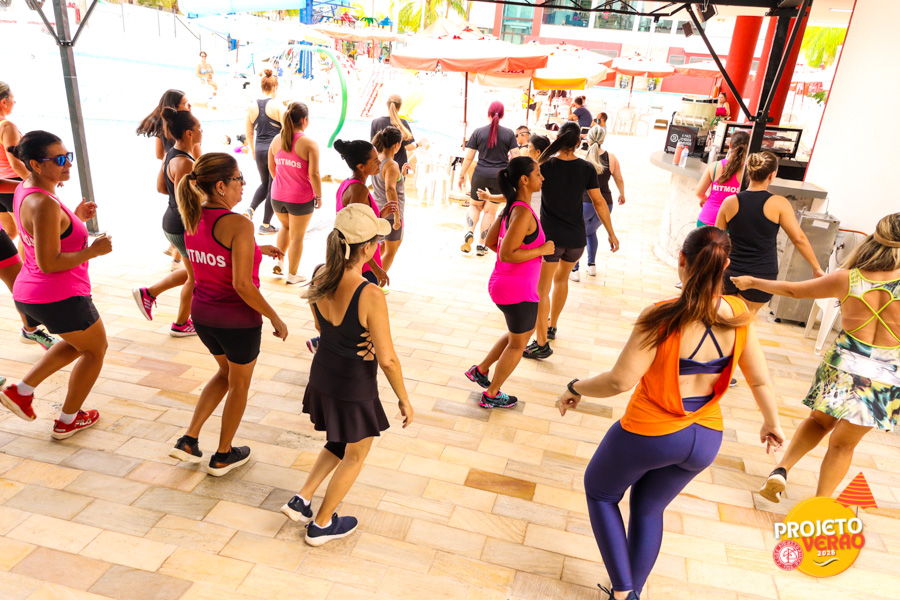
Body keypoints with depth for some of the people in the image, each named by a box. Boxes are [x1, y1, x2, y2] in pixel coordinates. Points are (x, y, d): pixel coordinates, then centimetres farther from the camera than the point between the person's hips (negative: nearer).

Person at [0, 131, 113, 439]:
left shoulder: (26, 190, 6)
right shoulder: (43, 204, -24)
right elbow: (49, 263, -27)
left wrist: (76, 217, 6)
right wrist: (93, 250, -18)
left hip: (28, 295, 9)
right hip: (59, 298, -9)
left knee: (77, 343, 32)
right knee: (96, 349, 15)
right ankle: (67, 421, 26)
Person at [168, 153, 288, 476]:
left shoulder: (191, 218, 0)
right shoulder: (239, 225, -24)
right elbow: (242, 284, -27)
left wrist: (257, 250, 20)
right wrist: (275, 319, -17)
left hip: (202, 315, 7)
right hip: (237, 320, -7)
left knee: (227, 372, 30)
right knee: (239, 385, 17)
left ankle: (188, 440, 28)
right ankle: (223, 456, 33)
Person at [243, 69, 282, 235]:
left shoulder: (251, 106, 3)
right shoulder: (277, 106, -10)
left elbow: (249, 134, 9)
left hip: (259, 150, 5)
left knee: (264, 183, 25)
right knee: (273, 187, 7)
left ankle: (250, 210, 4)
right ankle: (266, 225, 13)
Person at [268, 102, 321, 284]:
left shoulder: (276, 140, 1)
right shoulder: (309, 144, -15)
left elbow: (271, 168, 11)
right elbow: (314, 174, -18)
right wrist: (318, 196, -6)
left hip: (277, 196, 5)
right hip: (301, 199, -5)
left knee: (286, 227, 31)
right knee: (297, 237, 11)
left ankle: (278, 261, 25)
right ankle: (292, 275, 21)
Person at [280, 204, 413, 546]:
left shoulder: (319, 275, -11)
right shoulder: (371, 296, -32)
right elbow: (387, 359, -23)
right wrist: (404, 400, -10)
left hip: (322, 376, 6)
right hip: (354, 389, -6)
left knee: (339, 443, 33)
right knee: (355, 455, 21)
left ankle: (301, 500, 33)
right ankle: (322, 525, 37)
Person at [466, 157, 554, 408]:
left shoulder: (511, 208, 6)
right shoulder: (523, 213, -24)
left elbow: (490, 241, 13)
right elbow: (506, 254, -28)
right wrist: (542, 250, -19)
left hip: (502, 283, 10)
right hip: (518, 291, -9)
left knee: (522, 331, 29)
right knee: (518, 343, 12)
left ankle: (480, 370, 37)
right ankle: (491, 395, 28)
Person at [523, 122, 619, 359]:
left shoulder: (545, 165, -9)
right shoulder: (587, 168, -2)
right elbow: (599, 202, 0)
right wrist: (612, 234, 7)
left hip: (549, 237, -4)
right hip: (576, 239, 4)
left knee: (542, 289, 2)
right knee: (561, 279, 26)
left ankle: (541, 344, 3)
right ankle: (552, 327, 41)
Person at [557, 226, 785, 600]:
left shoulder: (662, 317, -25)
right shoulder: (738, 315, -9)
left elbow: (620, 380, -26)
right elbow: (760, 380, 0)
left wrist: (575, 388, -9)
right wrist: (771, 424, 17)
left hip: (649, 433, -5)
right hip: (705, 439, 6)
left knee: (599, 492, 23)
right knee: (648, 509, 28)